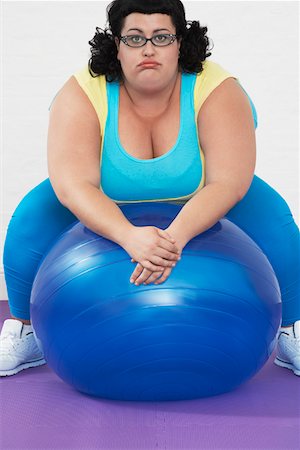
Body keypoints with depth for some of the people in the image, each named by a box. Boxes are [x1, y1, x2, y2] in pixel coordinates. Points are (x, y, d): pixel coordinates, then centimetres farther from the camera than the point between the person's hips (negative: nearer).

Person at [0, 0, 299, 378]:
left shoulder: (218, 91, -27)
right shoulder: (81, 95, -27)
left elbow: (230, 183, -33)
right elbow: (72, 184, -34)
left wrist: (176, 236, -48)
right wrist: (129, 237, -50)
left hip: (199, 206, 0)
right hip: (107, 208, 1)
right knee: (30, 219, -18)